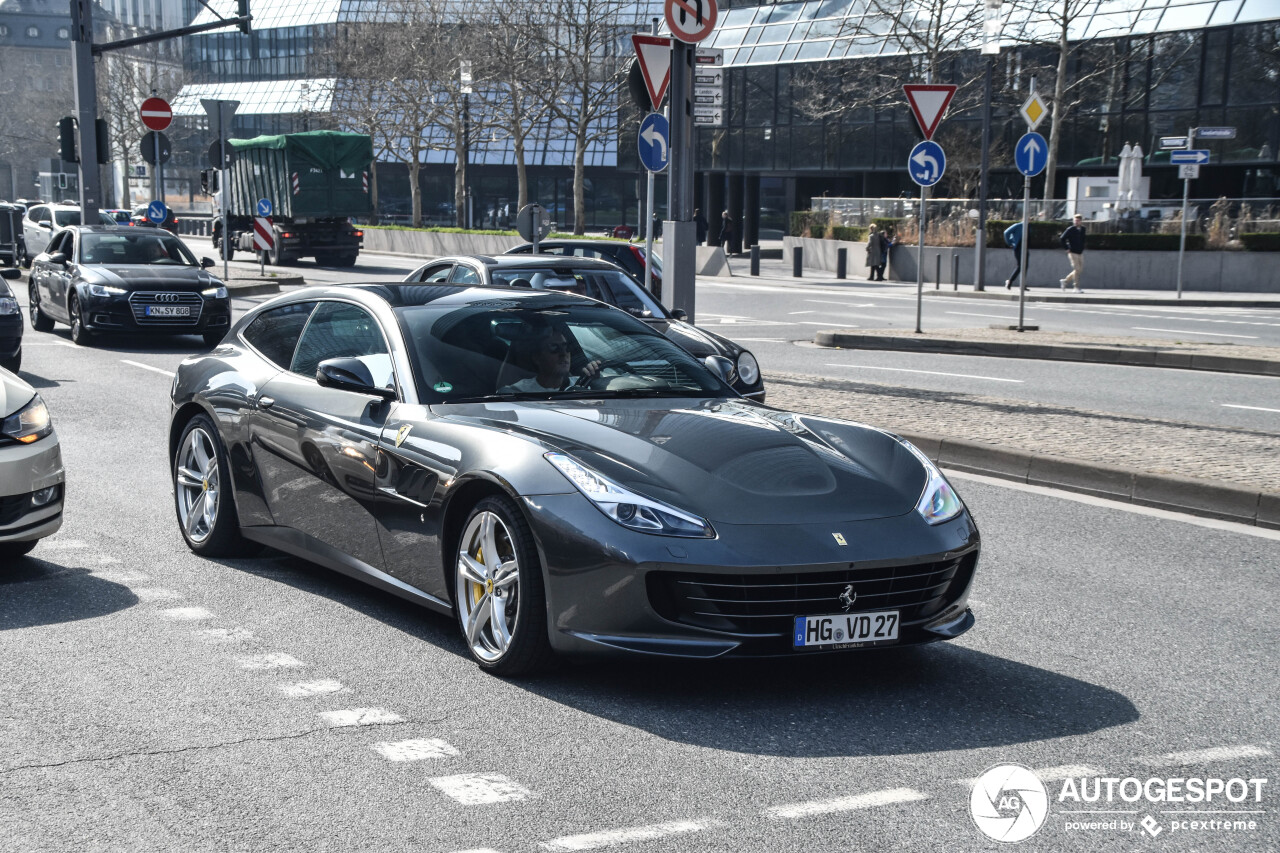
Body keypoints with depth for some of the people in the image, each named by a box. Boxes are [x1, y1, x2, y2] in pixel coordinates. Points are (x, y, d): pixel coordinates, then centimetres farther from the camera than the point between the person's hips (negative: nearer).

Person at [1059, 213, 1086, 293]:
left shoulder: (1083, 229, 7)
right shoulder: (1070, 230, -10)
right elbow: (1062, 239, -8)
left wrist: (1082, 248, 15)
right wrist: (1067, 248, -9)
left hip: (1080, 253, 7)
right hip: (1073, 253, -7)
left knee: (1080, 270, 7)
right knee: (1077, 269, -10)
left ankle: (1065, 281, 20)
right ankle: (1077, 288, -2)